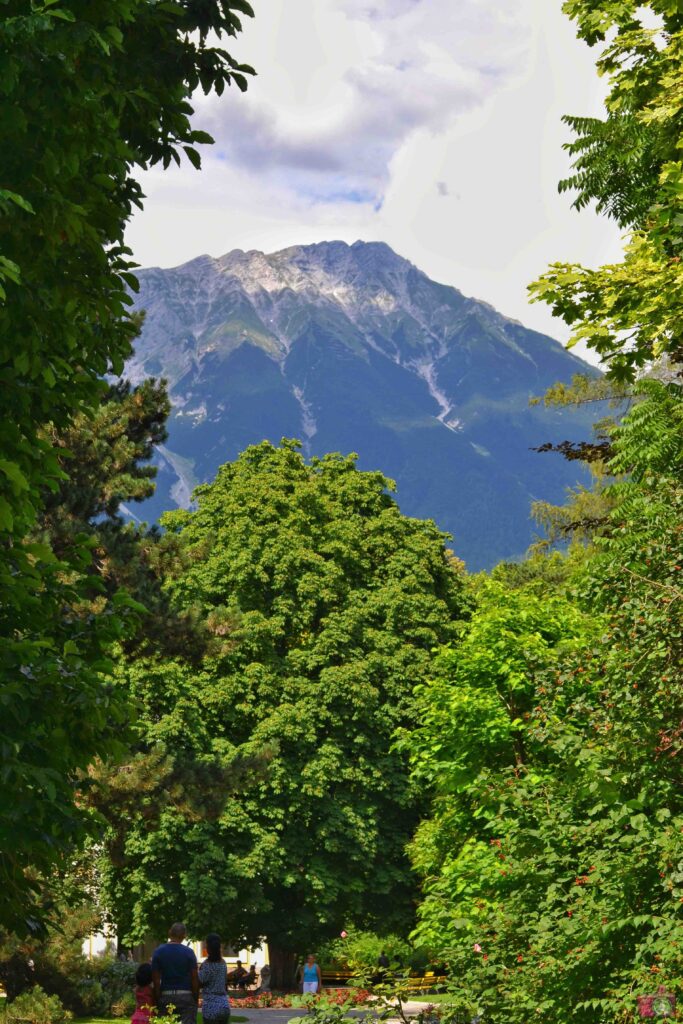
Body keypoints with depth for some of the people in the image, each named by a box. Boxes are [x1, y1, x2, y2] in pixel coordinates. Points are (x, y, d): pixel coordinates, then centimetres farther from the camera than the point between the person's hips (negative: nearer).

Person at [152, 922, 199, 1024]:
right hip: (186, 995, -2)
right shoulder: (188, 952, -3)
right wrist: (196, 998, 7)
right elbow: (195, 978, -3)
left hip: (166, 995, 2)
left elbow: (156, 979, 1)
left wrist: (157, 1000, 7)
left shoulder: (158, 952, 2)